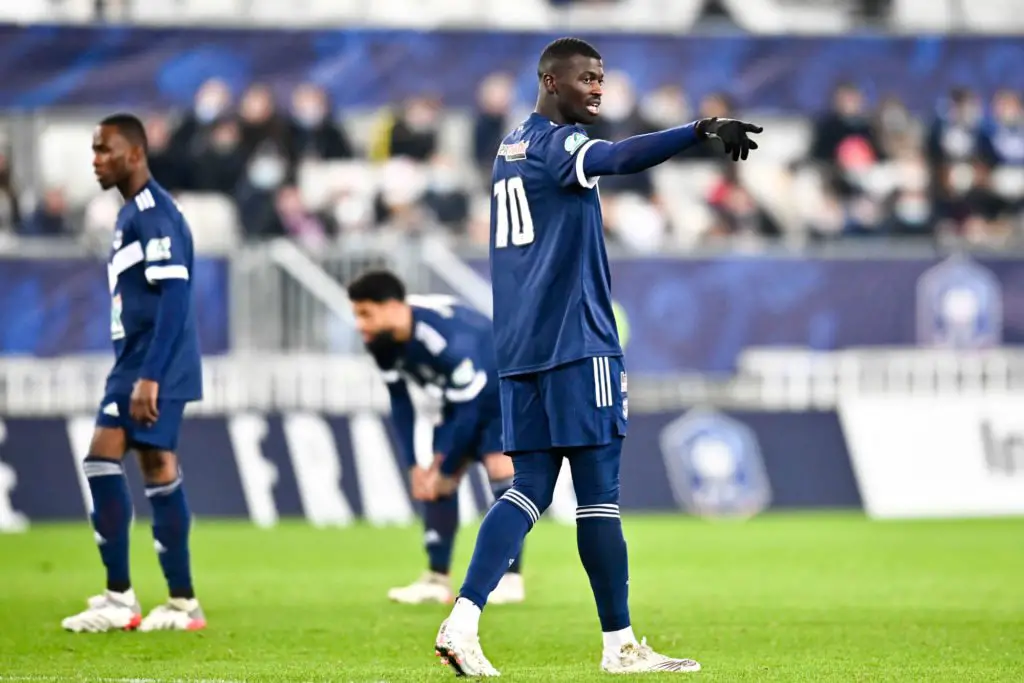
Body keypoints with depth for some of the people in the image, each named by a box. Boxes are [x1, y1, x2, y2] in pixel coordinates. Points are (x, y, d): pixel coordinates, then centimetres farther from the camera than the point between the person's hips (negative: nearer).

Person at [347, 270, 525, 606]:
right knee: (438, 481, 0)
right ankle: (437, 579, 5)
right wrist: (413, 466, -8)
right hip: (460, 400, 8)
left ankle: (511, 578, -19)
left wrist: (444, 469, -24)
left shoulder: (448, 337, -40)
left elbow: (469, 408, -32)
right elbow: (400, 402, -3)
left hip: (504, 392, -8)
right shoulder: (382, 341, -16)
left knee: (501, 469, -22)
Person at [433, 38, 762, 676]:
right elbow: (618, 158, -30)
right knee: (599, 496, -3)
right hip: (576, 342, -9)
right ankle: (620, 644, 1)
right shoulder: (556, 143, -9)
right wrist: (702, 130, -42)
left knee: (529, 491, 6)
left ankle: (462, 622, -8)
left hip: (521, 348, 9)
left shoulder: (510, 149, 19)